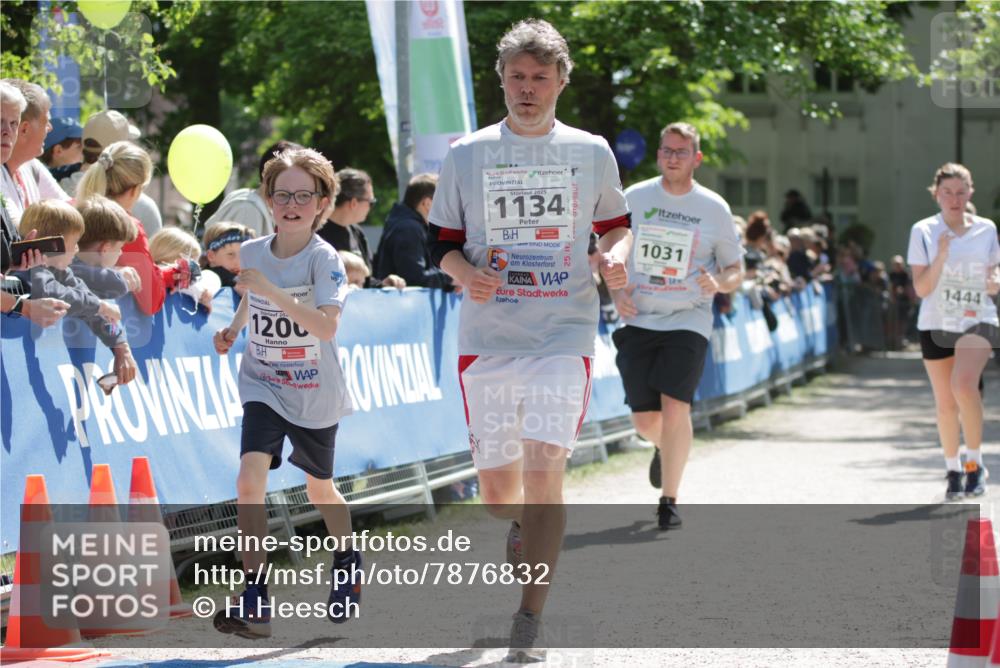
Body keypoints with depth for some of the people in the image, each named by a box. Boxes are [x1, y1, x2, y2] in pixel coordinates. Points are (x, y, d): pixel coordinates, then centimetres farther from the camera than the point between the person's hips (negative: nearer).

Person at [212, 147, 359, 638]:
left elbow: (327, 325, -32)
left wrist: (272, 291, -37)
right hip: (264, 385, 2)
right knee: (250, 478, -21)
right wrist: (232, 330, 4)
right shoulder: (252, 252, -3)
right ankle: (255, 598, -18)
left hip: (315, 394, -2)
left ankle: (347, 562, 48)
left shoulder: (324, 259, -16)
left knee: (319, 488, 17)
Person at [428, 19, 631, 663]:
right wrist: (464, 272, -12)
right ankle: (521, 530, 45)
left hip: (564, 336, -2)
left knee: (544, 467, -16)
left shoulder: (592, 152, 4)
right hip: (487, 338, 2)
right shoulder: (468, 154, 4)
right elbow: (442, 240, 10)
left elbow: (617, 222, 17)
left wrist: (617, 254, -5)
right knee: (495, 483, 8)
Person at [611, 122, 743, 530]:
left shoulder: (714, 209, 0)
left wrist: (718, 283, -16)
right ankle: (664, 447, 41)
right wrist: (616, 291, -4)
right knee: (645, 421, 3)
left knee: (675, 407, -18)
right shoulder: (634, 198, 4)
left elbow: (736, 271, 7)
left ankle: (669, 501, -6)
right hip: (638, 321, 2)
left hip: (688, 322, -2)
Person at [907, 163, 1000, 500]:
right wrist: (940, 257, -21)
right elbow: (921, 289, -6)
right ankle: (953, 471, 25)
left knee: (964, 385, -25)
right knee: (945, 402, 5)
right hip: (936, 324, 1)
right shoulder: (923, 231, -2)